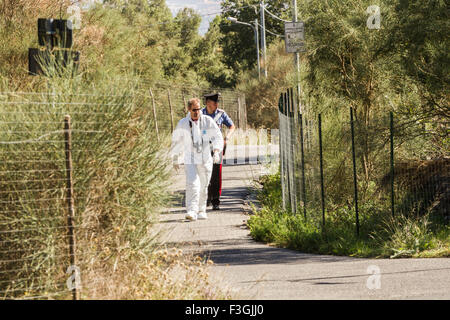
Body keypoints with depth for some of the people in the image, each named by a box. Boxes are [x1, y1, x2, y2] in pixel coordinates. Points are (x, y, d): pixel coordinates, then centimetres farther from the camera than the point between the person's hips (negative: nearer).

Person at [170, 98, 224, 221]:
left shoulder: (208, 121, -2)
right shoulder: (183, 123, 0)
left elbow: (217, 137, -2)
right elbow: (176, 141, 12)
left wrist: (217, 151, -19)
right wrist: (175, 158, 16)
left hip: (205, 160, 1)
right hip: (190, 161, -1)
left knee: (203, 187, 8)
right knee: (192, 184, -17)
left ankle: (201, 210, 26)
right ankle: (192, 212, -24)